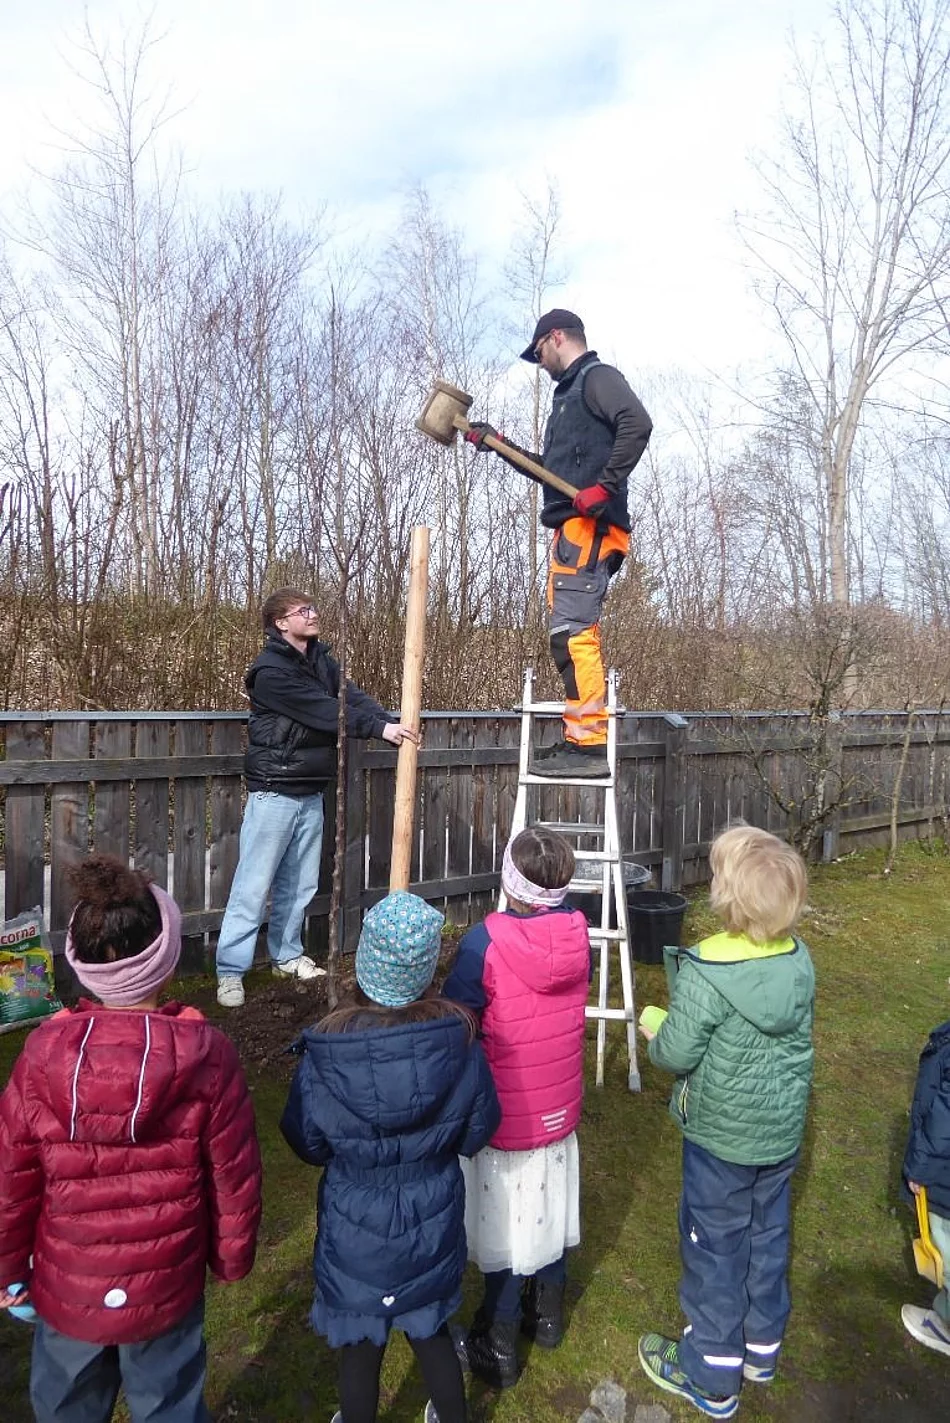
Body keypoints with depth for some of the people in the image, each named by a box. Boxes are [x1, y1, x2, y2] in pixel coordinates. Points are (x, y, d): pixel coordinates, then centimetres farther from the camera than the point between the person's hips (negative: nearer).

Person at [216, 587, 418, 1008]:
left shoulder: (320, 659, 10)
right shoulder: (270, 671, -16)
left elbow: (352, 696, -1)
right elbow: (323, 711, -22)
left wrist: (392, 723, -17)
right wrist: (380, 728, -22)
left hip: (311, 792, 8)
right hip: (274, 792, -7)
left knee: (300, 883, 15)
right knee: (254, 885, -3)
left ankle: (286, 956, 30)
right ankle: (230, 971, 5)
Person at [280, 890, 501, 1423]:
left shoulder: (325, 1051, -27)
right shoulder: (458, 1038, -24)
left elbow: (307, 1145, -9)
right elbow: (478, 1130, -8)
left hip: (356, 1228, -1)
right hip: (433, 1220, 2)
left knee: (361, 1348, 24)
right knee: (431, 1331, 28)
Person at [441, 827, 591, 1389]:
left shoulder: (485, 943, -27)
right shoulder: (578, 928, -13)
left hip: (506, 1110, -5)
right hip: (560, 1101, 5)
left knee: (505, 1225, 14)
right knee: (550, 1210, 24)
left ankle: (499, 1347, 32)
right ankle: (548, 1312, 46)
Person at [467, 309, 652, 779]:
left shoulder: (597, 376, 1)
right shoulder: (568, 393, 30)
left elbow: (637, 423, -17)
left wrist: (606, 486, -23)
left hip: (589, 527, -10)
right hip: (571, 529, 10)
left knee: (573, 630, -17)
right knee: (570, 634, 8)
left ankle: (589, 743, -18)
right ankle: (581, 740, 11)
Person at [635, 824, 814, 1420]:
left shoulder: (705, 973, -30)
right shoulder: (800, 959, -10)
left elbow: (678, 1053, -22)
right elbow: (799, 1036, 5)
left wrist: (654, 1029, -1)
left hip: (722, 1137, -6)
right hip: (784, 1131, 6)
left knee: (716, 1248, 13)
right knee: (769, 1236, 24)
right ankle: (762, 1347, 45)